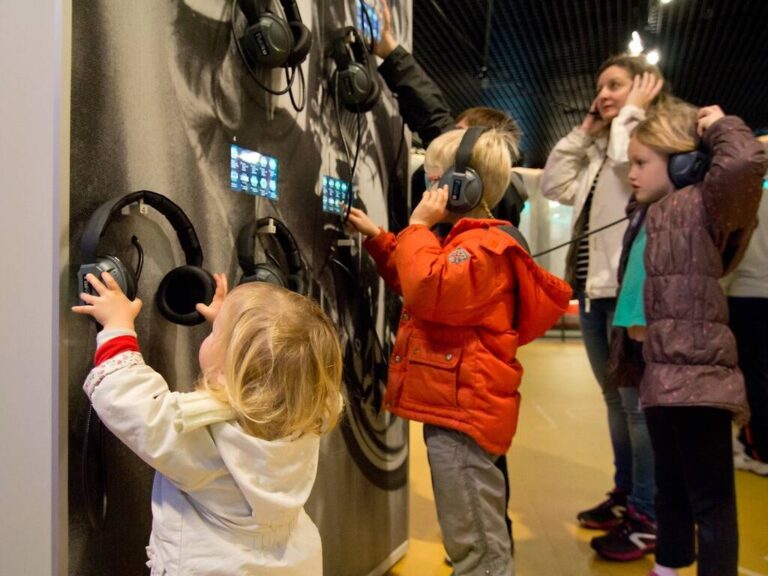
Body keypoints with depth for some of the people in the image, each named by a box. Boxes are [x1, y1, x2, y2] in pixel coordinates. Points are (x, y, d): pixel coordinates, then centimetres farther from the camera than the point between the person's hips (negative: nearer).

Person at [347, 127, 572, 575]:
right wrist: (376, 238, 19)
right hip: (451, 404, 11)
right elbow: (412, 282, 29)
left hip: (464, 408, -11)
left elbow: (430, 291, -32)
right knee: (473, 537, 23)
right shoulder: (469, 239, 18)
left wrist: (419, 227, -18)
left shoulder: (483, 246, -17)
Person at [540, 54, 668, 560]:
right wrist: (584, 130, 14)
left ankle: (649, 515, 8)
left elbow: (627, 163, -24)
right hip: (595, 289, 9)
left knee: (638, 402, -4)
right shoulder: (600, 151, 20)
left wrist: (631, 113, -6)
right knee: (616, 400, 16)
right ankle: (625, 494, 30)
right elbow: (553, 185, 16)